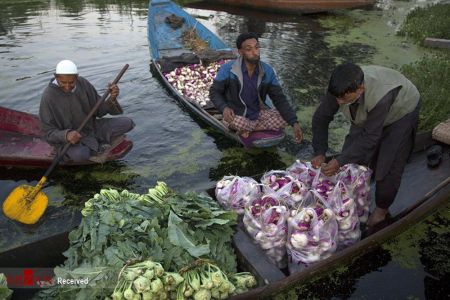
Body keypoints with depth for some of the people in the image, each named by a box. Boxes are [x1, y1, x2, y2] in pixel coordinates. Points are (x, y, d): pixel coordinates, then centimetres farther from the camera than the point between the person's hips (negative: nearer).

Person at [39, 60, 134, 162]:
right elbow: (49, 132, -16)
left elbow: (99, 109, -3)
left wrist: (112, 99, -24)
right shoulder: (48, 96, -20)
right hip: (67, 139, -4)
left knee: (127, 123, -9)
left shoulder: (83, 83, -9)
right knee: (80, 155, -39)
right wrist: (66, 135, -37)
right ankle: (96, 147, -4)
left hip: (91, 127, 5)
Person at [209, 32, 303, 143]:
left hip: (258, 114, 4)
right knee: (237, 123, -39)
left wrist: (294, 123, -19)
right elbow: (214, 92, -9)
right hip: (236, 116, -4)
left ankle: (246, 129, -4)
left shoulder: (267, 71, -9)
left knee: (284, 117, -17)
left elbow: (279, 99, -7)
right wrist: (224, 108, -32)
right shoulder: (228, 69, -17)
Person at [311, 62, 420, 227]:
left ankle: (382, 208, 20)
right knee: (352, 157, 1)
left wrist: (340, 161, -36)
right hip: (367, 115, 5)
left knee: (388, 165, -5)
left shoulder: (380, 96, -46)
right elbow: (320, 118, -18)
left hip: (401, 113, -5)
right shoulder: (339, 89, -31)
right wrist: (319, 153, -23)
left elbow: (369, 137, -37)